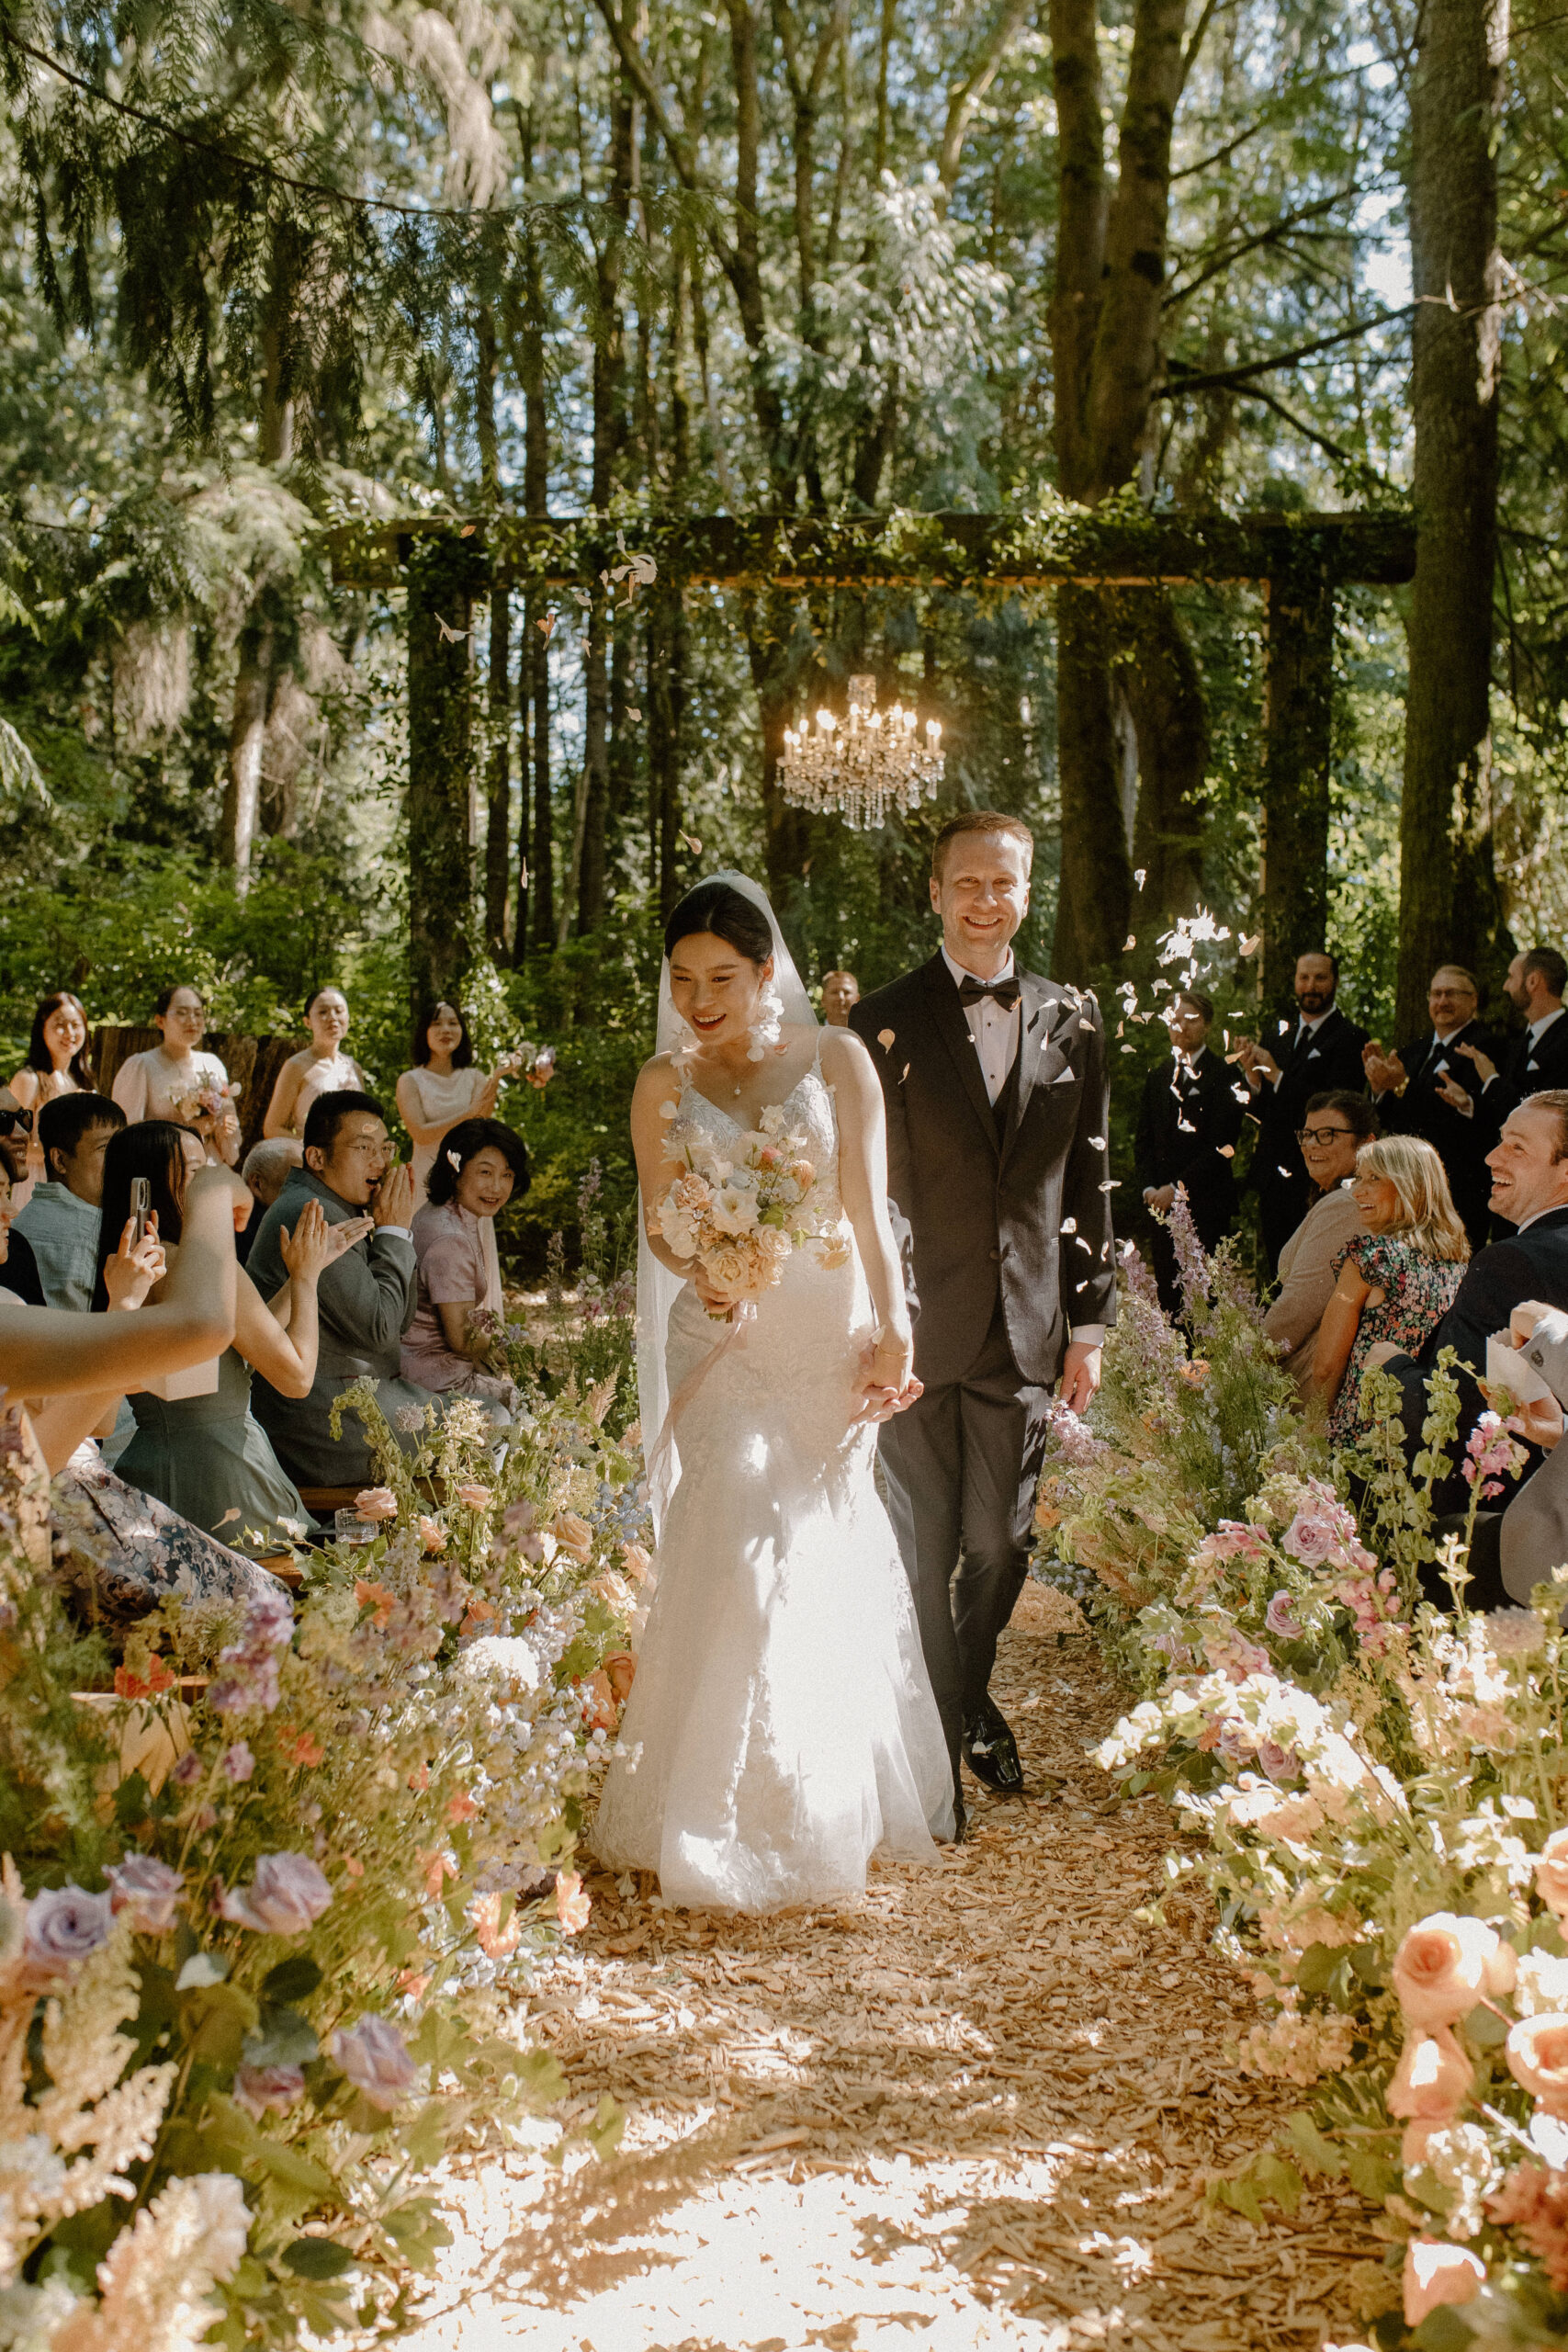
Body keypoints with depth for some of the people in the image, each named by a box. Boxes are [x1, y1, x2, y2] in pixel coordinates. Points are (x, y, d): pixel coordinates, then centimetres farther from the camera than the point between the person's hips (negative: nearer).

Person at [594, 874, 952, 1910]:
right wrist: (701, 1272, -17)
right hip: (725, 1338, 0)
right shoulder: (664, 1084, 3)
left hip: (832, 1336, 0)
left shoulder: (837, 1059, 0)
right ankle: (735, 1818, 0)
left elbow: (869, 1208, -2)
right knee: (738, 1540, -13)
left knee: (824, 1549, 8)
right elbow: (661, 1223, 5)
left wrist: (892, 1332, -10)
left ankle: (835, 1809, 27)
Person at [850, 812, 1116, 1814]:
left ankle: (974, 1701, 36)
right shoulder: (886, 1022, -2)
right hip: (918, 1326, -2)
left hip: (1025, 1331, 3)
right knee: (924, 1543, 7)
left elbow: (1088, 1180, 10)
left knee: (1002, 1542, 10)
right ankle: (939, 1733, 24)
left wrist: (1089, 1322, 9)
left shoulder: (1072, 1020, 7)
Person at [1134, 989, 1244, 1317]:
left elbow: (1223, 1146, -9)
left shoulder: (1223, 1075, -2)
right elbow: (1144, 1140, 17)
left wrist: (1177, 1187, -13)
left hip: (1206, 1203, -5)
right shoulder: (1157, 1076, 17)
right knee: (1167, 1289, 1)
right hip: (1162, 1202, 5)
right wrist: (1149, 1187, 1)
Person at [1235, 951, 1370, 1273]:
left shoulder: (1349, 1038, -7)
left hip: (1315, 1185, -7)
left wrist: (1278, 1076, -18)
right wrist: (1254, 1078, -5)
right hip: (1274, 1181, 7)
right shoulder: (1282, 1038, 16)